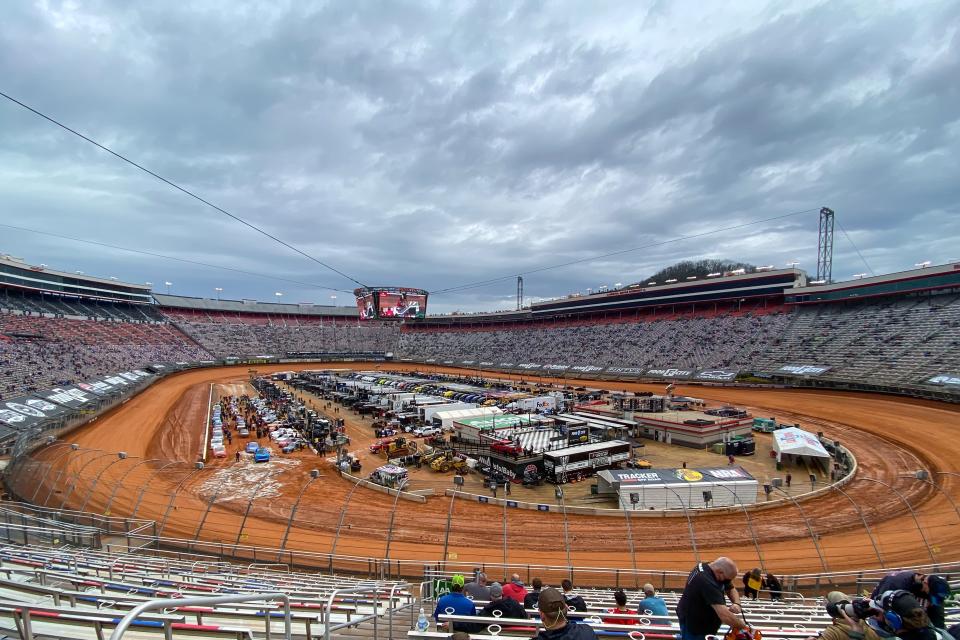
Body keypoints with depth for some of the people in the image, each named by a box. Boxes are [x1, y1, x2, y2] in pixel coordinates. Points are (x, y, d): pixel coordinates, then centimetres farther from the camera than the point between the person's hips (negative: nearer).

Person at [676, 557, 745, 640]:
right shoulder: (706, 581, -36)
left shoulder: (709, 568, -8)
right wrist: (742, 626, -24)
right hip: (693, 624, -9)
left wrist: (736, 604, -14)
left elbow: (731, 589, 5)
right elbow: (724, 615, -40)